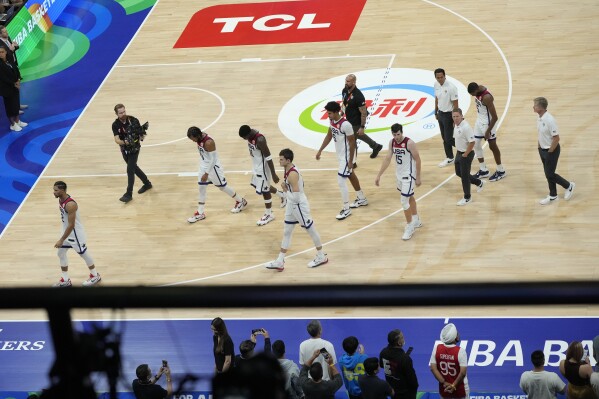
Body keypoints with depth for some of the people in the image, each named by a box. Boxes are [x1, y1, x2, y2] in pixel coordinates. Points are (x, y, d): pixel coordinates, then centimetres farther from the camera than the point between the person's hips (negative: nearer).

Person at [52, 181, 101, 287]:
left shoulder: (70, 204, -33)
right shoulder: (60, 199, -3)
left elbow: (71, 225, -31)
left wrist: (62, 240, -29)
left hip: (75, 233, -9)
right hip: (67, 231, 9)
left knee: (83, 254, 9)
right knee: (61, 253, 12)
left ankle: (95, 276, 29)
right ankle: (65, 280, 22)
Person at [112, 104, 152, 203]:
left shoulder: (133, 120, -17)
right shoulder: (115, 125, -13)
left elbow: (141, 134, -8)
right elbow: (116, 139, -22)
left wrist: (142, 136, -31)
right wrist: (124, 142, -42)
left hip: (134, 148, -4)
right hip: (124, 149, 4)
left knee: (130, 169, -12)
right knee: (133, 167, 19)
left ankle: (129, 194, -6)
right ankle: (147, 183, 40)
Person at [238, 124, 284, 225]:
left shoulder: (260, 140, -33)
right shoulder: (250, 135, -7)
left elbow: (268, 158, -27)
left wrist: (273, 174, -22)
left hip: (263, 167, -9)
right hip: (256, 165, 9)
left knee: (264, 190, 4)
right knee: (261, 186, 24)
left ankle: (269, 214, 22)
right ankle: (282, 196, 43)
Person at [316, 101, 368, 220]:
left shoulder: (345, 125, -29)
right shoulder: (332, 121, -3)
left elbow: (352, 142, -23)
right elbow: (329, 136, 13)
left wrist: (350, 161, -20)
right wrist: (320, 150, 12)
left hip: (346, 156, -9)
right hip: (340, 155, 9)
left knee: (341, 181, -9)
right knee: (351, 176, 23)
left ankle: (346, 209, 2)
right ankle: (362, 199, 41)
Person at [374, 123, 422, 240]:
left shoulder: (410, 143, -23)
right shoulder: (392, 142, -3)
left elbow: (417, 160, -15)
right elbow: (388, 159, 2)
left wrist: (418, 178, -12)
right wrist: (379, 175, 0)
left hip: (408, 175, -7)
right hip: (399, 174, 7)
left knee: (404, 202, -9)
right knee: (409, 197, 23)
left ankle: (410, 227, 5)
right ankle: (416, 220, 40)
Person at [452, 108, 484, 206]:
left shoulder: (466, 127, -26)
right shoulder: (457, 125, 2)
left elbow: (472, 142, -27)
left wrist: (465, 154, -20)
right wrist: (458, 151, 13)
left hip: (466, 155, -9)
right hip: (459, 153, 9)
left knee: (464, 176, 2)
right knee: (458, 173, 20)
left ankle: (467, 198, 18)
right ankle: (479, 183, 38)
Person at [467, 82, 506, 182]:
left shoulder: (487, 97, -32)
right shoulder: (478, 91, -7)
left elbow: (495, 117, -28)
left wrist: (488, 131, -22)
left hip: (488, 123, -8)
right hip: (479, 121, 8)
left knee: (493, 146, 4)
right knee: (476, 145, 11)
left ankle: (501, 171, 20)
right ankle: (483, 170, 23)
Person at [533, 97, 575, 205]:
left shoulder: (549, 120, -28)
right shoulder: (539, 118, -1)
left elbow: (556, 138, -24)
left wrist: (550, 152, -17)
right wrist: (540, 147, 12)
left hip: (552, 150, -8)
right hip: (543, 149, 8)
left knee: (550, 174, -1)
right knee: (548, 174, 15)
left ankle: (569, 186, 20)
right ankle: (553, 196, 26)